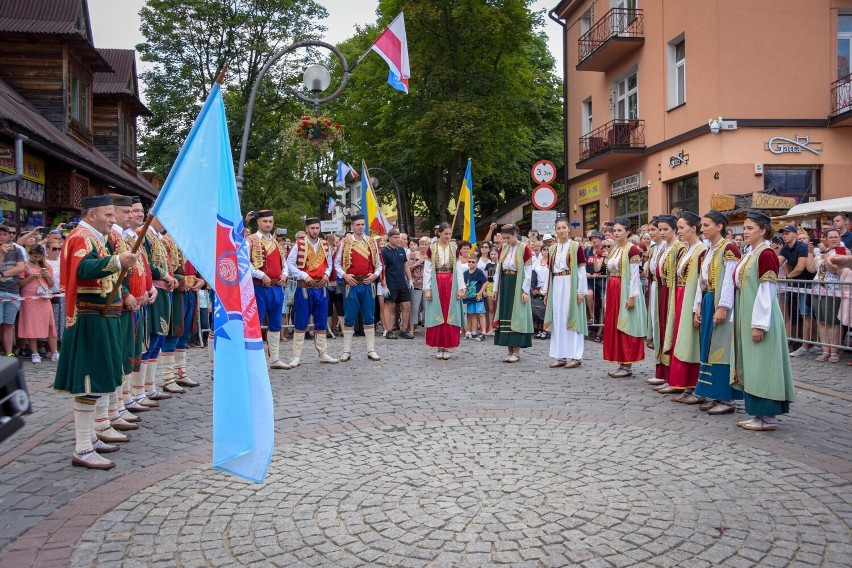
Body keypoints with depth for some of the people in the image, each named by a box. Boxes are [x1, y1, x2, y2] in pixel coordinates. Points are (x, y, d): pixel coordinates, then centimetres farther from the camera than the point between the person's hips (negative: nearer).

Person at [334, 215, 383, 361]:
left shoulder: (372, 243, 8)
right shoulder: (345, 243, 2)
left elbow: (378, 263, 12)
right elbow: (336, 263, 5)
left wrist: (375, 275, -5)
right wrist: (344, 275, -9)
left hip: (368, 284, 2)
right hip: (351, 284, -2)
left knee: (369, 318, 5)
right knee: (349, 318, 2)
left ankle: (371, 350, 11)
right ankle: (346, 351, 9)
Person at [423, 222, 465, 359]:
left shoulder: (454, 248, 5)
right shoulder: (432, 248, 1)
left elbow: (459, 268, 3)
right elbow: (427, 269, 0)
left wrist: (461, 288, -3)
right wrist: (427, 289, -7)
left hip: (451, 284, 1)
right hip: (436, 284, -1)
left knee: (450, 315, 0)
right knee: (437, 315, 1)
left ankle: (447, 347, 7)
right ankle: (439, 347, 8)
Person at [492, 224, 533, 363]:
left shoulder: (524, 248, -8)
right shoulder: (503, 248, 8)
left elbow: (528, 272, -9)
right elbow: (498, 269, 12)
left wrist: (525, 291, -13)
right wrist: (496, 289, 10)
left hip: (518, 286, -6)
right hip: (504, 285, 6)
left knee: (516, 316, -4)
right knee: (505, 315, 6)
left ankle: (517, 351, 2)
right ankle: (510, 350, 13)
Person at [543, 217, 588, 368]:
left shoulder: (576, 247, -2)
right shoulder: (551, 249, 12)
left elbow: (581, 270, -5)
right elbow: (550, 271, 12)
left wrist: (581, 291, -11)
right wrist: (547, 292, 9)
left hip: (571, 286, -5)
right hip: (556, 286, 5)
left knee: (572, 318, -3)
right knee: (558, 320, 5)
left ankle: (575, 356, 3)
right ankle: (560, 356, 11)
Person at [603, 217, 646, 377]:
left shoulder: (632, 249, -11)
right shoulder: (613, 250, 14)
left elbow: (635, 275, -15)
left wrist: (632, 297, -20)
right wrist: (609, 295, 15)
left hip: (625, 291, -9)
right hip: (613, 291, 9)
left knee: (626, 327, -3)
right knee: (614, 327, 9)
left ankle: (627, 366, 4)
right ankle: (621, 364, 17)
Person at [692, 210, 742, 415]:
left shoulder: (728, 248, -10)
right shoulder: (707, 252, 16)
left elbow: (730, 280, -16)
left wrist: (723, 307, -20)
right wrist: (698, 307, 10)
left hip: (720, 305, -9)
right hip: (707, 303, 9)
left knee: (721, 349, -6)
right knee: (708, 349, 10)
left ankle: (727, 399, 1)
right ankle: (713, 395, 18)